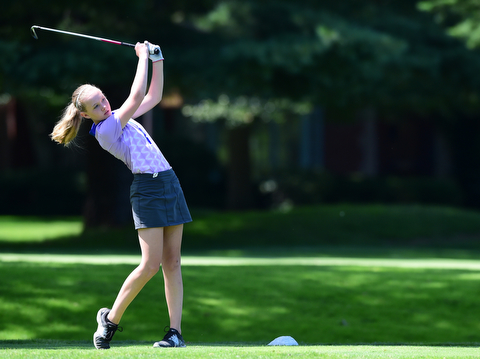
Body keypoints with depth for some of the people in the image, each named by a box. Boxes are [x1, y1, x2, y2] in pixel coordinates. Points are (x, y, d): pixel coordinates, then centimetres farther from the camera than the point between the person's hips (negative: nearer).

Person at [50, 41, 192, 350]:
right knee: (150, 264, -13)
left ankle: (176, 332, -1)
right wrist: (143, 57, -5)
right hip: (148, 188, -8)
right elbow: (137, 96, -15)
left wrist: (157, 61, 14)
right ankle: (111, 318, 4)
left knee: (172, 262, 1)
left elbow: (154, 96, 25)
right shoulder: (105, 130, -10)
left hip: (169, 183, 8)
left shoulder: (119, 118, 17)